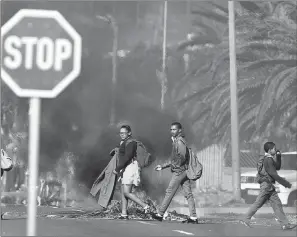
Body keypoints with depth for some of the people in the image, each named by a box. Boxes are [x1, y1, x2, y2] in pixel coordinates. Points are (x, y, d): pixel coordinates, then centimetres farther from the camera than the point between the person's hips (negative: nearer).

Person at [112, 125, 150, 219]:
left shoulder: (130, 142, -14)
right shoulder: (123, 142, 16)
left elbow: (127, 157, -22)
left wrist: (117, 168, -21)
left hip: (130, 168, -10)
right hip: (125, 169, 10)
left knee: (126, 192, -13)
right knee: (123, 192, 8)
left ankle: (145, 206, -10)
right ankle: (124, 214, 9)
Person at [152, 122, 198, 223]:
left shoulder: (179, 141, -12)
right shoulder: (176, 141, 20)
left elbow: (183, 156, -23)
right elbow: (174, 159, 27)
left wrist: (175, 165, -12)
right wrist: (162, 166, 27)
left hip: (179, 171, -10)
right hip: (184, 171, 10)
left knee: (169, 192, -2)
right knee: (188, 193, 3)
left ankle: (160, 214, 5)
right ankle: (193, 217, 1)